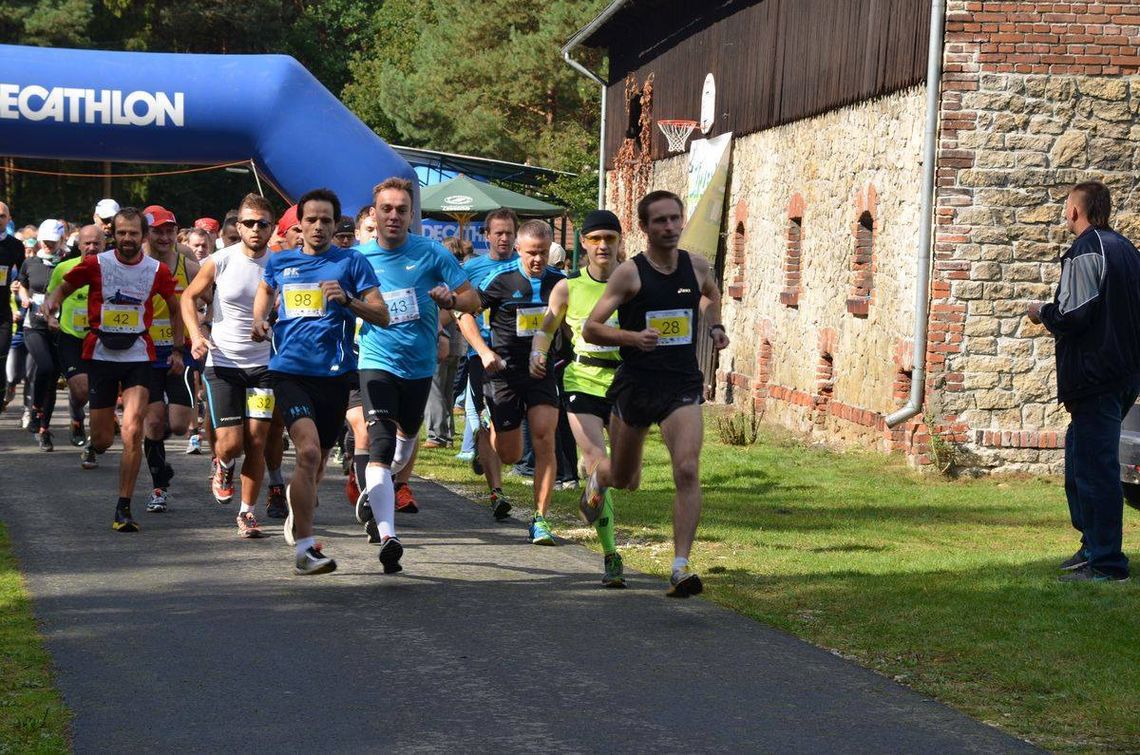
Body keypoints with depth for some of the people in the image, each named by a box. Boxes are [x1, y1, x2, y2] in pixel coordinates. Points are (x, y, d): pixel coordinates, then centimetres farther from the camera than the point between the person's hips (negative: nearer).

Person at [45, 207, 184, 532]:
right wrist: (51, 307, -14)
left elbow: (175, 309, 14)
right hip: (101, 355, 0)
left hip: (138, 357, 0)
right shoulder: (95, 264, -4)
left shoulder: (158, 271, -1)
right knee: (101, 442, 3)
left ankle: (124, 507, -7)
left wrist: (177, 349, 7)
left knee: (133, 432, -15)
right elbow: (63, 288, 8)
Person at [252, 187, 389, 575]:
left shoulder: (351, 262, 2)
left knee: (318, 458, 14)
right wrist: (259, 320, 12)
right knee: (308, 451, -20)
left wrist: (347, 300, -19)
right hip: (290, 370, -1)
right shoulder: (279, 262, 9)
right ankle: (304, 547, -18)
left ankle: (296, 499, 49)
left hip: (334, 373, 1)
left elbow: (382, 316, -2)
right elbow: (265, 290, 32)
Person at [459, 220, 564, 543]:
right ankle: (488, 437, 41)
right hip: (505, 372, -2)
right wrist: (484, 351, -13)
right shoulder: (501, 280, -8)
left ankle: (541, 518, -8)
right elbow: (465, 312, -3)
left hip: (543, 372, 2)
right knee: (510, 454, 2)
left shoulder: (560, 282, 1)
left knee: (544, 441, -14)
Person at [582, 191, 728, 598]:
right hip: (635, 383, -1)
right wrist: (633, 337, -25)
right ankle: (599, 476, 54)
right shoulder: (630, 273, -9)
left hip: (683, 384, 1)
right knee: (625, 480, 15)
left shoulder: (697, 265, 3)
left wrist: (714, 326, 11)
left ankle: (681, 566, -19)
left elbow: (711, 293, 29)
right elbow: (590, 329, -9)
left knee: (688, 470, -20)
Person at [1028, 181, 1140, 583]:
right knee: (1079, 456, 20)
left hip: (1095, 378, -10)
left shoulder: (1085, 252, -14)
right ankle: (1093, 545, 26)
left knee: (1094, 465, -6)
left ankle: (1106, 562, -5)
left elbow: (1071, 317, -20)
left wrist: (1041, 312, 1)